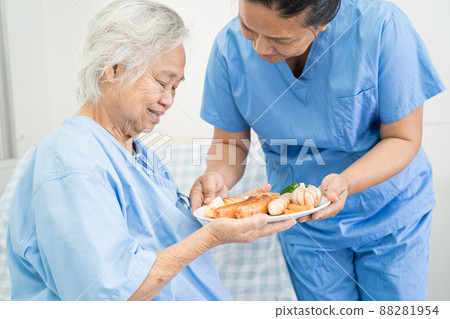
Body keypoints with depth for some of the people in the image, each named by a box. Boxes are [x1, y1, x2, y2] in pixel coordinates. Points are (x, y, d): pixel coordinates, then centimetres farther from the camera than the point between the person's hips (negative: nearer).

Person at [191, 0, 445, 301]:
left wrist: (344, 183, -36)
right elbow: (231, 141, -8)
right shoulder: (230, 46, -19)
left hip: (392, 212, -1)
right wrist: (217, 177, -30)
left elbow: (404, 138, -19)